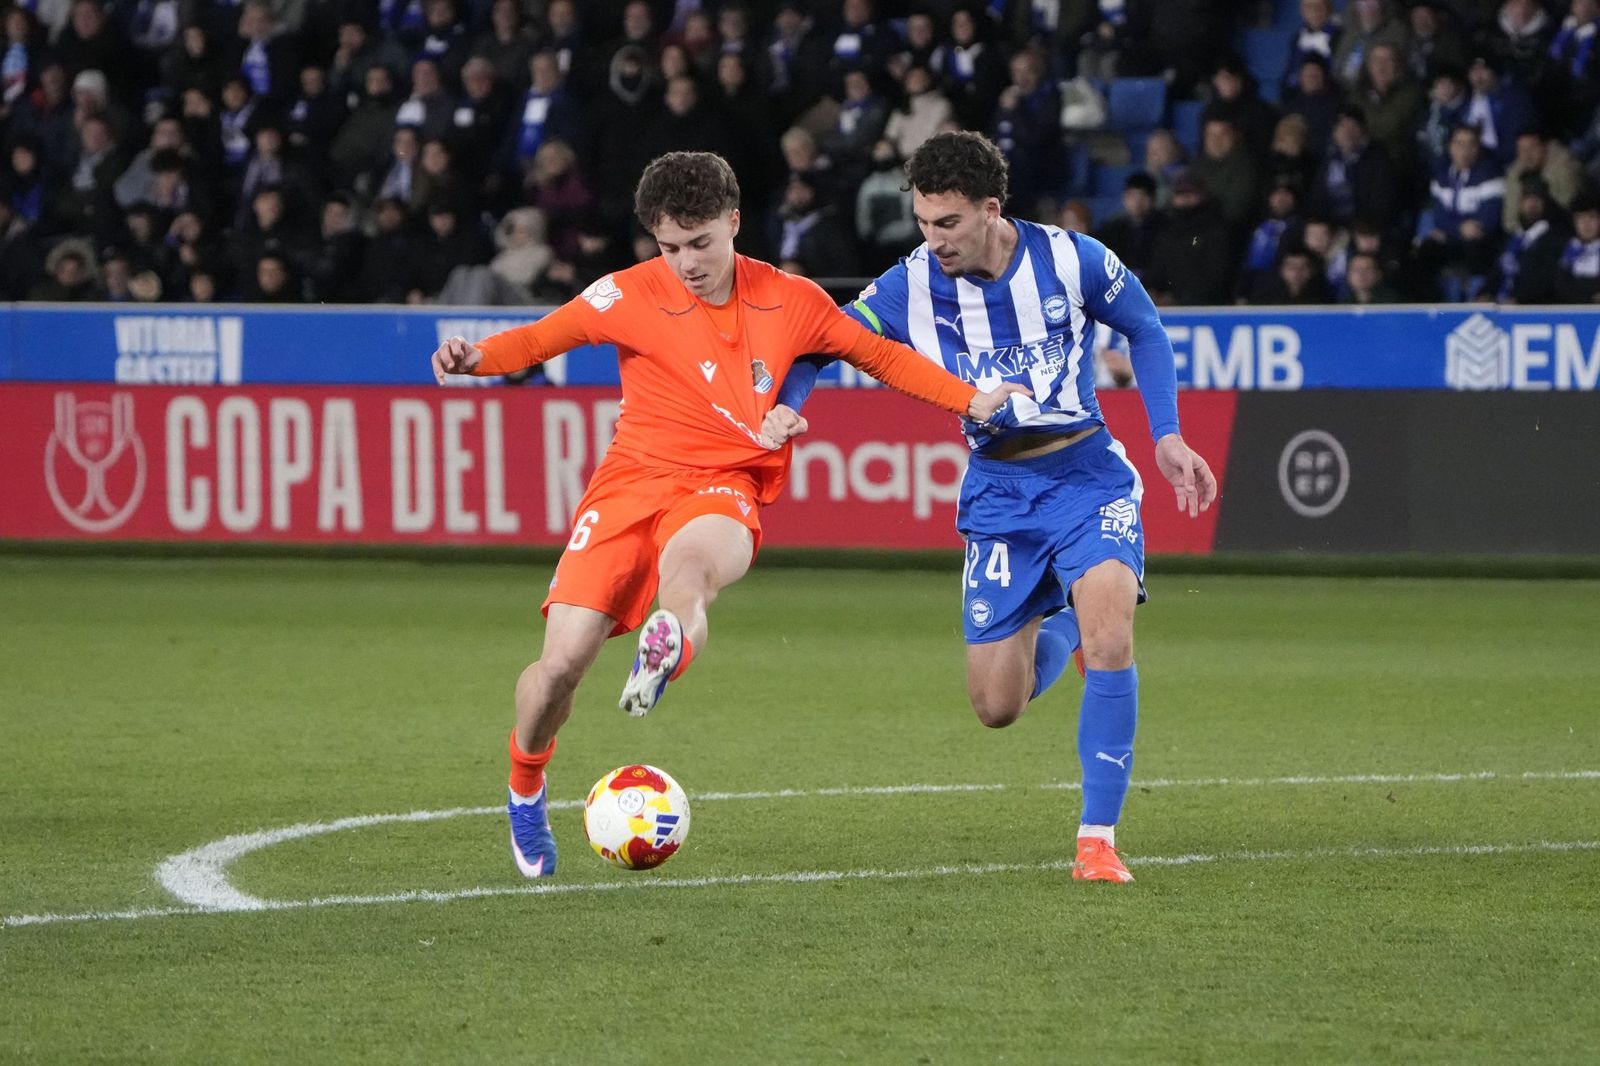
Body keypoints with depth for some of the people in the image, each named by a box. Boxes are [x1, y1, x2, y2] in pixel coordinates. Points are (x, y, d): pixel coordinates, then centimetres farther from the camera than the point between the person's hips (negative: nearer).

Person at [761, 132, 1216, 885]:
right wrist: (784, 406, -26)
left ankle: (1098, 839, -19)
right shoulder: (911, 287, -9)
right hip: (997, 493, 2)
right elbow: (818, 344, -4)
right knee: (996, 709, 2)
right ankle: (1054, 625, 39)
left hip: (1087, 475, -2)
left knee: (1108, 632, -28)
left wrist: (1168, 437, -1)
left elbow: (1144, 329, 6)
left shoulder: (1070, 260, -12)